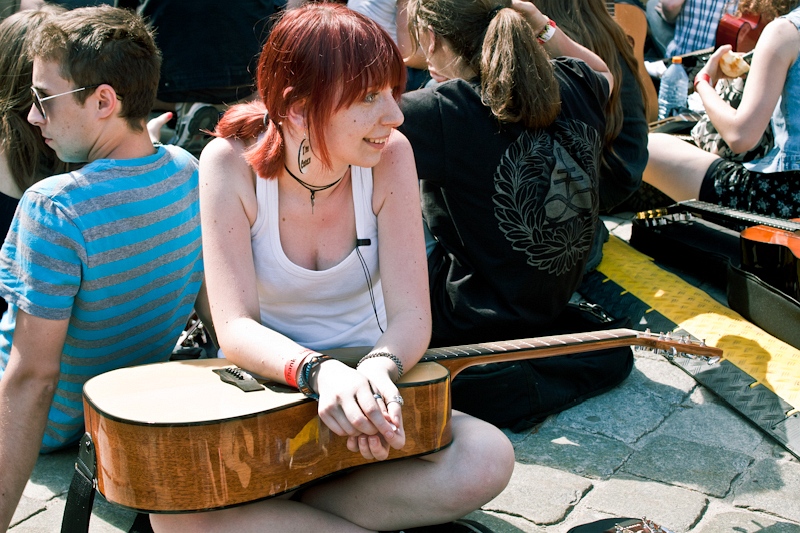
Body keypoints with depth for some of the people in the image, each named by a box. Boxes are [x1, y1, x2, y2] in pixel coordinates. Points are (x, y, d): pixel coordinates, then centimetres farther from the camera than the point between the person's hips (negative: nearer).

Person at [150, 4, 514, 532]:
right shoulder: (232, 162, -14)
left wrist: (379, 369, -36)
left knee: (488, 458, -25)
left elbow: (411, 315, -13)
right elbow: (236, 328, -20)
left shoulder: (389, 156, -10)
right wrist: (319, 371, -40)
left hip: (365, 382, 2)